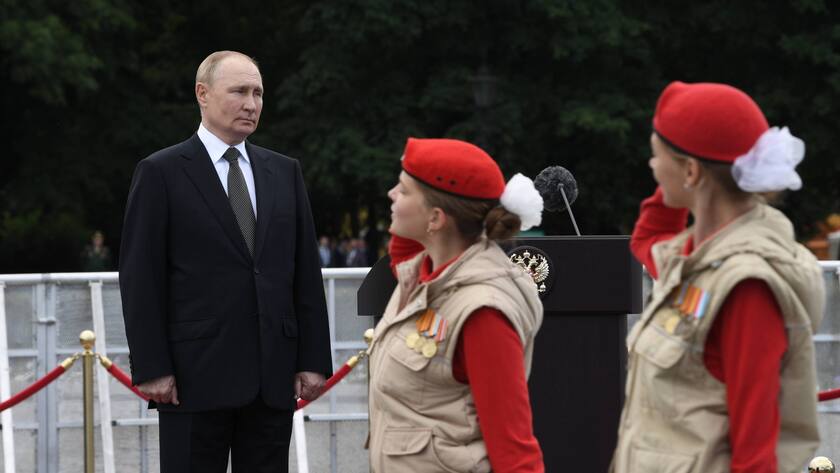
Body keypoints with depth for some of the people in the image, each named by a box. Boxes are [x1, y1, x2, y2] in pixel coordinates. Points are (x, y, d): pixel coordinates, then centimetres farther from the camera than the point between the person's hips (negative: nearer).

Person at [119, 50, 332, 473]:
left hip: (274, 378, 4)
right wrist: (151, 369, -11)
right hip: (195, 375, -4)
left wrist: (313, 359, 6)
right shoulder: (161, 173, 0)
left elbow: (306, 275, 13)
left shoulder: (284, 173, 14)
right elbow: (140, 278, -4)